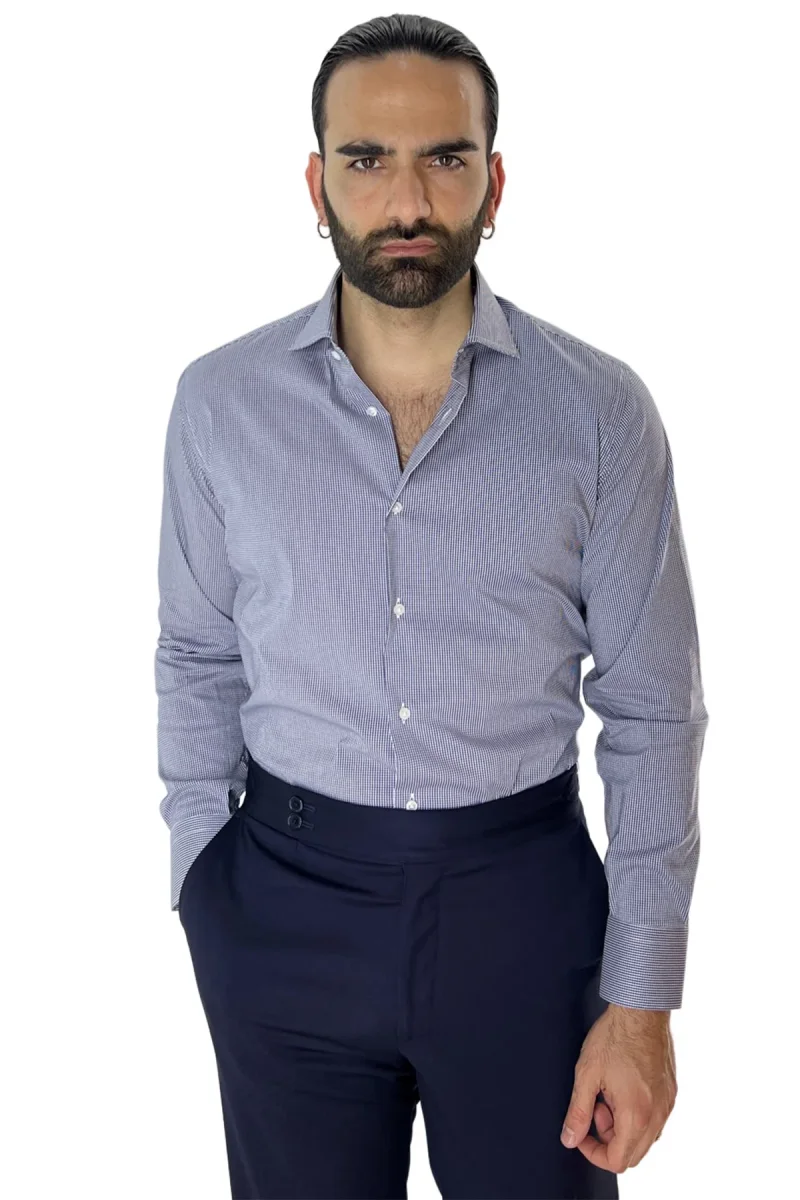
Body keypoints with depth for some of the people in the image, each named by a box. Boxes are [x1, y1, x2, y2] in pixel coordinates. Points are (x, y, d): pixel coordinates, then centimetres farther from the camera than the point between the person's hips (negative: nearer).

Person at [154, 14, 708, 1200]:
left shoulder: (600, 410, -8)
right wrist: (204, 895, 4)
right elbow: (199, 663, 6)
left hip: (522, 895, -1)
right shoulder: (220, 400, -4)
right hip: (287, 899, 1)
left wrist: (641, 1000, -6)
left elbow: (652, 712, -5)